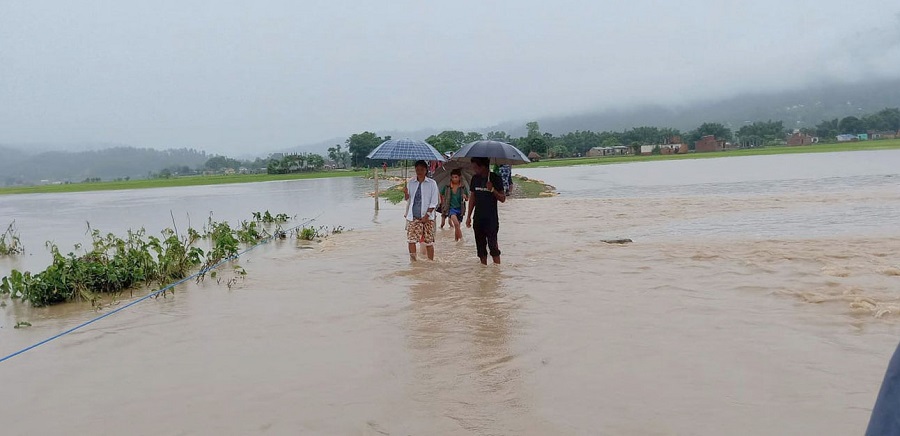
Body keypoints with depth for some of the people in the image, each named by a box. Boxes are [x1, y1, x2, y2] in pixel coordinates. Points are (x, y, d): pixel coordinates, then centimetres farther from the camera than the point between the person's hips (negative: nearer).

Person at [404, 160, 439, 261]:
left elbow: (434, 202, -3)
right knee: (411, 240, -8)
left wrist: (427, 215, -10)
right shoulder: (410, 182, 7)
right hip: (413, 217, 2)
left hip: (427, 217, -2)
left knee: (429, 242, 2)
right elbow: (408, 199, 15)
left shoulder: (431, 183, 0)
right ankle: (413, 261, 1)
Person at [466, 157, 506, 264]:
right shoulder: (475, 178, 7)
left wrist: (492, 190, -22)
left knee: (492, 245, -10)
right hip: (478, 218, 5)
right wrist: (469, 216, 11)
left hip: (491, 218, -5)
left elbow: (503, 199, -6)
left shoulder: (495, 178, -7)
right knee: (480, 245, 8)